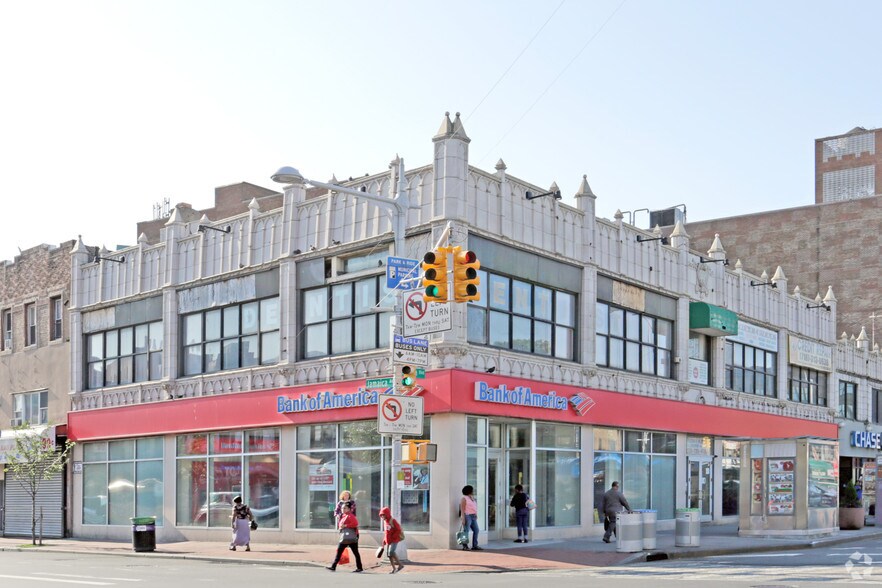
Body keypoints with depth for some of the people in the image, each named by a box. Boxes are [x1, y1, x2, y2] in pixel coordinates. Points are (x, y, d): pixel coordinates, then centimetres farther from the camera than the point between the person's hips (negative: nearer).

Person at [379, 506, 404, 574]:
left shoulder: (393, 521, -13)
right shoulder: (385, 522, 11)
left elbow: (398, 530, -17)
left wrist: (392, 537, -20)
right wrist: (384, 540, 17)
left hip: (394, 540, -8)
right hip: (388, 541, 8)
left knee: (391, 552, -23)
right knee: (388, 554, 6)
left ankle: (400, 565, -10)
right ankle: (394, 568, 16)